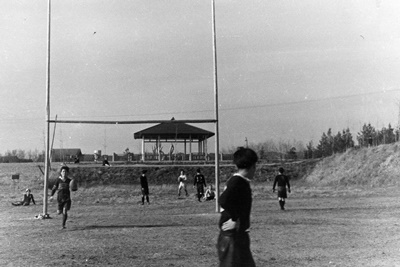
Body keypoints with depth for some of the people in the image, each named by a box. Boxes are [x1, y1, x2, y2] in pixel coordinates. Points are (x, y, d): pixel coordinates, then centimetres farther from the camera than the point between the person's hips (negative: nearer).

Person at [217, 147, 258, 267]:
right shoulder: (237, 182, -18)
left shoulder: (242, 182, 11)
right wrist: (235, 219, -22)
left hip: (240, 234, 10)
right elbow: (224, 200, -34)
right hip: (232, 236, -10)